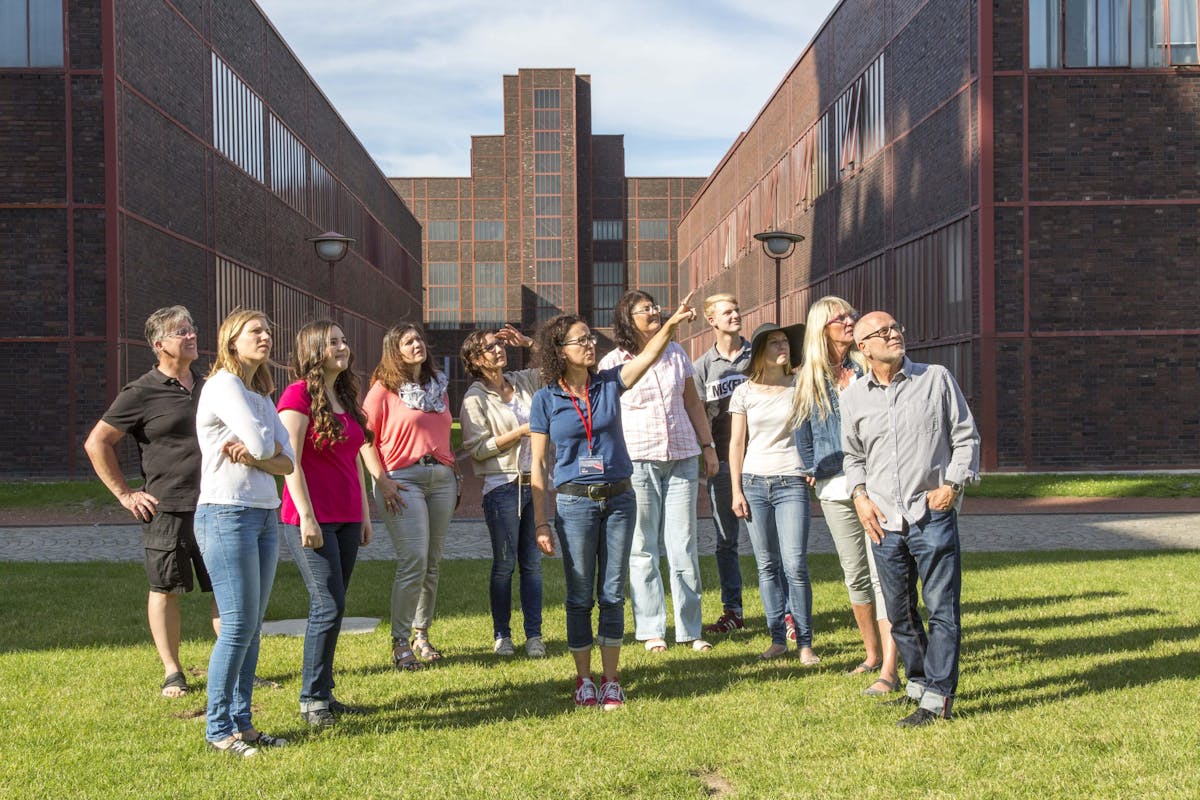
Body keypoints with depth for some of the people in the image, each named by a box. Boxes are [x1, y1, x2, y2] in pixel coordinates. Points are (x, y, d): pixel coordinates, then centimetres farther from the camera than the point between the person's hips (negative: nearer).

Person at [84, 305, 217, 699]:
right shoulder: (142, 393, -6)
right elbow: (97, 443, -4)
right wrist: (125, 494, -5)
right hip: (167, 509, -5)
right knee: (166, 589, 4)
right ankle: (172, 671, 15)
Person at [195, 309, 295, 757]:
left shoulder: (262, 397, 17)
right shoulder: (223, 385, -8)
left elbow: (287, 461, 8)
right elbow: (261, 444, -19)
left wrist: (254, 457, -11)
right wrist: (263, 449, 4)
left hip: (264, 516, 8)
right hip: (226, 514, -8)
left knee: (252, 627, 8)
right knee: (238, 626, -7)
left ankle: (241, 722, 15)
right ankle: (219, 729, 2)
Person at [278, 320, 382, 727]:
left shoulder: (346, 397, 16)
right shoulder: (299, 394, -8)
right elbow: (289, 461, -14)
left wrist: (364, 514, 18)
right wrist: (306, 517, -18)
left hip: (346, 518, 8)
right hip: (312, 519, -8)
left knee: (331, 608, 9)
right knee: (329, 604, -9)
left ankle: (322, 693, 16)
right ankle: (312, 699, 0)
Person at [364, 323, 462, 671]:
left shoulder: (438, 387, 18)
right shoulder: (384, 389, -2)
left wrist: (456, 474, 16)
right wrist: (382, 481, -12)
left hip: (442, 477, 6)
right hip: (403, 479, -6)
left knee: (432, 563, 8)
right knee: (413, 561, -13)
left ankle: (422, 634, 20)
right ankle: (400, 643, -4)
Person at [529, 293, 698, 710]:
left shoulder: (609, 384, 4)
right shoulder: (546, 399, -2)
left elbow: (647, 355, -12)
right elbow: (537, 464, -1)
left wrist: (671, 324, -32)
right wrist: (541, 522, -5)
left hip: (619, 499, 2)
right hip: (575, 503, -2)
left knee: (613, 594, 6)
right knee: (580, 597, 4)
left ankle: (611, 680, 14)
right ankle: (584, 679, 17)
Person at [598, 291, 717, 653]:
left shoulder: (676, 353, 10)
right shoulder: (613, 363, 0)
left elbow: (693, 403, 16)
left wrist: (709, 446, 13)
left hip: (682, 457, 3)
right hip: (637, 460, -3)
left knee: (683, 545, 4)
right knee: (643, 548, 2)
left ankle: (690, 629, 11)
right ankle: (651, 629, 10)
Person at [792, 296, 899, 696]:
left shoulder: (868, 368, 1)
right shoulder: (808, 378, 9)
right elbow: (802, 431, 18)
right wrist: (813, 470, 9)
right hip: (835, 489, 3)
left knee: (882, 573, -10)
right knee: (855, 576, 11)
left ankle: (889, 670, -12)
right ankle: (872, 654, 26)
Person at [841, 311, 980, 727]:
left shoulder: (937, 379, 2)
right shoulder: (853, 397, 9)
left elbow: (967, 438, 5)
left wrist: (952, 483, -8)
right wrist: (859, 494, 4)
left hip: (933, 515, -3)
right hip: (884, 521, 3)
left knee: (942, 608, -5)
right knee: (899, 613, 11)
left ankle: (937, 696, 0)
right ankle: (918, 682, 27)